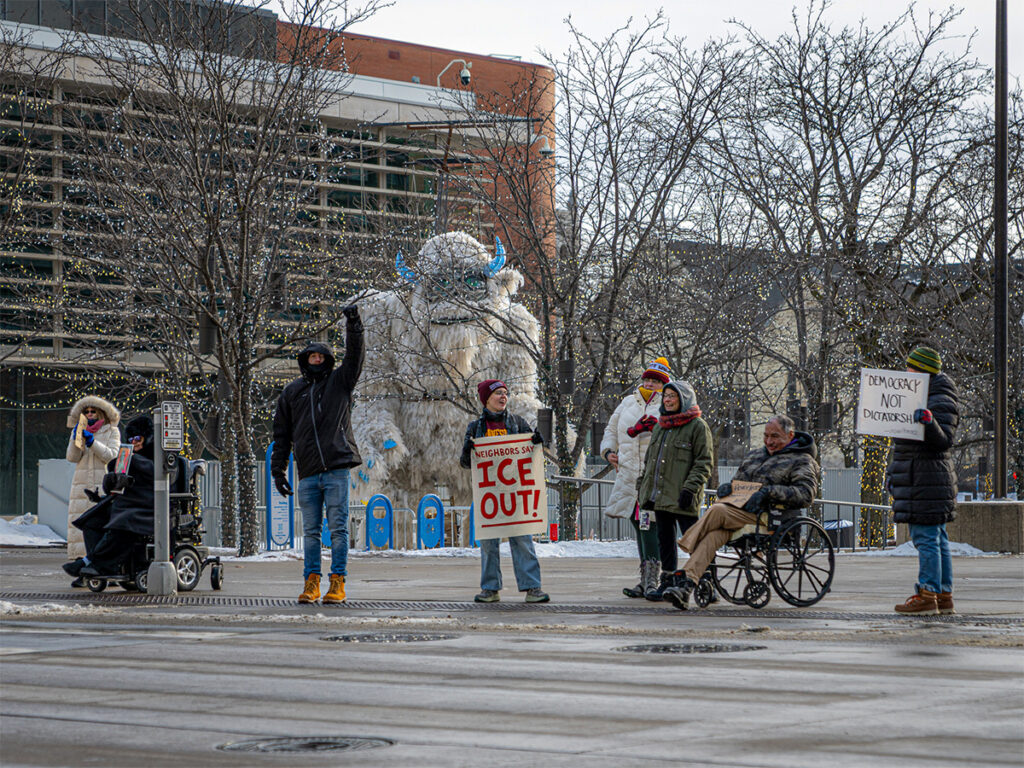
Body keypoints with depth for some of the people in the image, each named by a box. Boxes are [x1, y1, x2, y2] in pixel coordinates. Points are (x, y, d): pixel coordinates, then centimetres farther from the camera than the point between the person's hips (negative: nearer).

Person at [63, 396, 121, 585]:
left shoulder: (111, 431, 7)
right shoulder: (78, 431, 15)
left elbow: (111, 456, -6)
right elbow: (72, 457, 5)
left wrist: (92, 441, -16)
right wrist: (76, 439, -11)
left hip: (104, 484, -2)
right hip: (82, 484, 2)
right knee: (78, 525, -7)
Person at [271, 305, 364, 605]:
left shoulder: (339, 382, 11)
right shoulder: (292, 392, 15)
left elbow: (354, 356, -3)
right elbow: (282, 433, 16)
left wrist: (353, 325, -15)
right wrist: (278, 470, 11)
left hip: (337, 468, -2)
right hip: (308, 473, 2)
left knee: (338, 528, -4)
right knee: (311, 530, 4)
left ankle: (338, 583, -2)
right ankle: (311, 582, 8)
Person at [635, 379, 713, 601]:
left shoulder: (698, 426, -4)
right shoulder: (659, 426, 19)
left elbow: (703, 464, -9)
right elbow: (649, 458, 27)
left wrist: (690, 488, -18)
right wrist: (644, 486, 20)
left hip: (682, 498, -7)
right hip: (659, 495, 7)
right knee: (665, 539, 10)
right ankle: (668, 581, 16)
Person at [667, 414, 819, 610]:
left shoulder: (802, 461, 6)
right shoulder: (754, 456, 29)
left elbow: (806, 493, -10)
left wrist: (769, 491, -17)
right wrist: (728, 487, 10)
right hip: (737, 510, 5)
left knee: (716, 511, -30)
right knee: (714, 534, -30)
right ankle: (686, 584, -46)